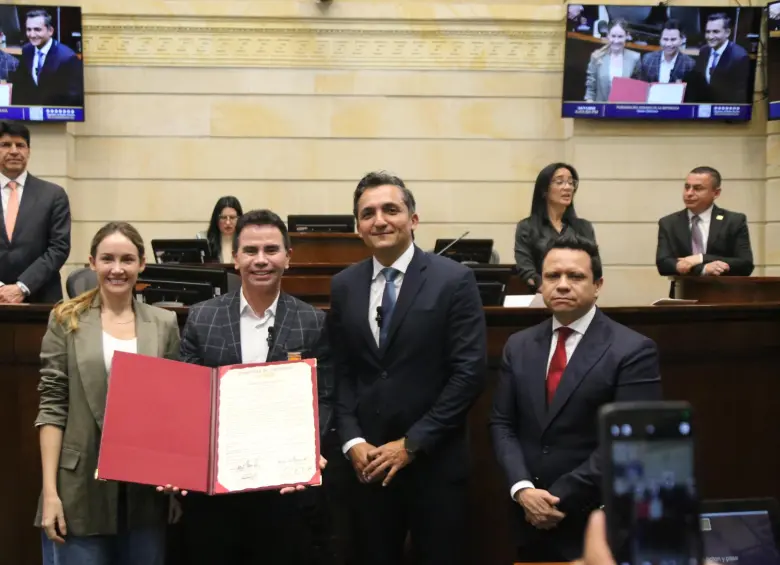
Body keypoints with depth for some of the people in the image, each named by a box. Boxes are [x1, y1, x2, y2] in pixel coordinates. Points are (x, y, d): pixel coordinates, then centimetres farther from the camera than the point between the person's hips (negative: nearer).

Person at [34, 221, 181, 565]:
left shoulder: (164, 324, 7)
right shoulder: (66, 320, 1)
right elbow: (51, 408, -2)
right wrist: (50, 491, -9)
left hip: (147, 489, 2)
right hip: (83, 489, -2)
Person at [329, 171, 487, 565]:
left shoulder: (453, 280, -7)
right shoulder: (344, 286, 6)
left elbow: (469, 372, -11)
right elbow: (341, 373, 8)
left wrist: (412, 444, -12)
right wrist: (352, 441, -5)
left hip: (434, 460, -3)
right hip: (368, 460, 4)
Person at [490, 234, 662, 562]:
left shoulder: (633, 350, -9)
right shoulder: (519, 346, 7)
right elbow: (502, 424, 5)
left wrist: (559, 498, -15)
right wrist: (522, 489, -10)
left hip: (597, 522, -4)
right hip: (530, 517, 4)